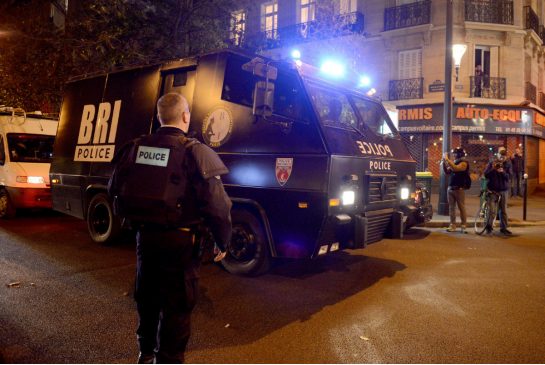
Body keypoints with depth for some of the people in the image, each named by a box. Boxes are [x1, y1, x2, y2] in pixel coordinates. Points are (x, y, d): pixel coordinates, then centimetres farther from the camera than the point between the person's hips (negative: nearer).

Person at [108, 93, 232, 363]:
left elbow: (115, 189, 11)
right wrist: (223, 241, -6)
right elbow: (216, 204, -19)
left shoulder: (135, 147, 1)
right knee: (177, 304, 9)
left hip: (144, 235, 6)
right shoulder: (194, 152, -16)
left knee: (147, 295, 24)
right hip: (179, 239, -6)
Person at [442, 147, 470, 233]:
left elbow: (455, 168, -24)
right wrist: (444, 162, 2)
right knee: (451, 208, 4)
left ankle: (463, 226, 3)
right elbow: (447, 172, 14)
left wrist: (447, 159, -21)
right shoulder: (454, 162, 15)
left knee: (461, 208, -2)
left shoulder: (464, 163, -7)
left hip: (459, 189, -7)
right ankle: (452, 226, 6)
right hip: (450, 188, 7)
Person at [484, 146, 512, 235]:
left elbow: (509, 176, -3)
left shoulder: (508, 164, 4)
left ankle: (503, 228, 19)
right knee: (493, 210, -9)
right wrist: (493, 169, -21)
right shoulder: (492, 163, -2)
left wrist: (503, 172, -23)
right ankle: (489, 226, 8)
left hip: (504, 190, 3)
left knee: (503, 210, 8)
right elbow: (486, 175, -6)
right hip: (493, 190, -3)